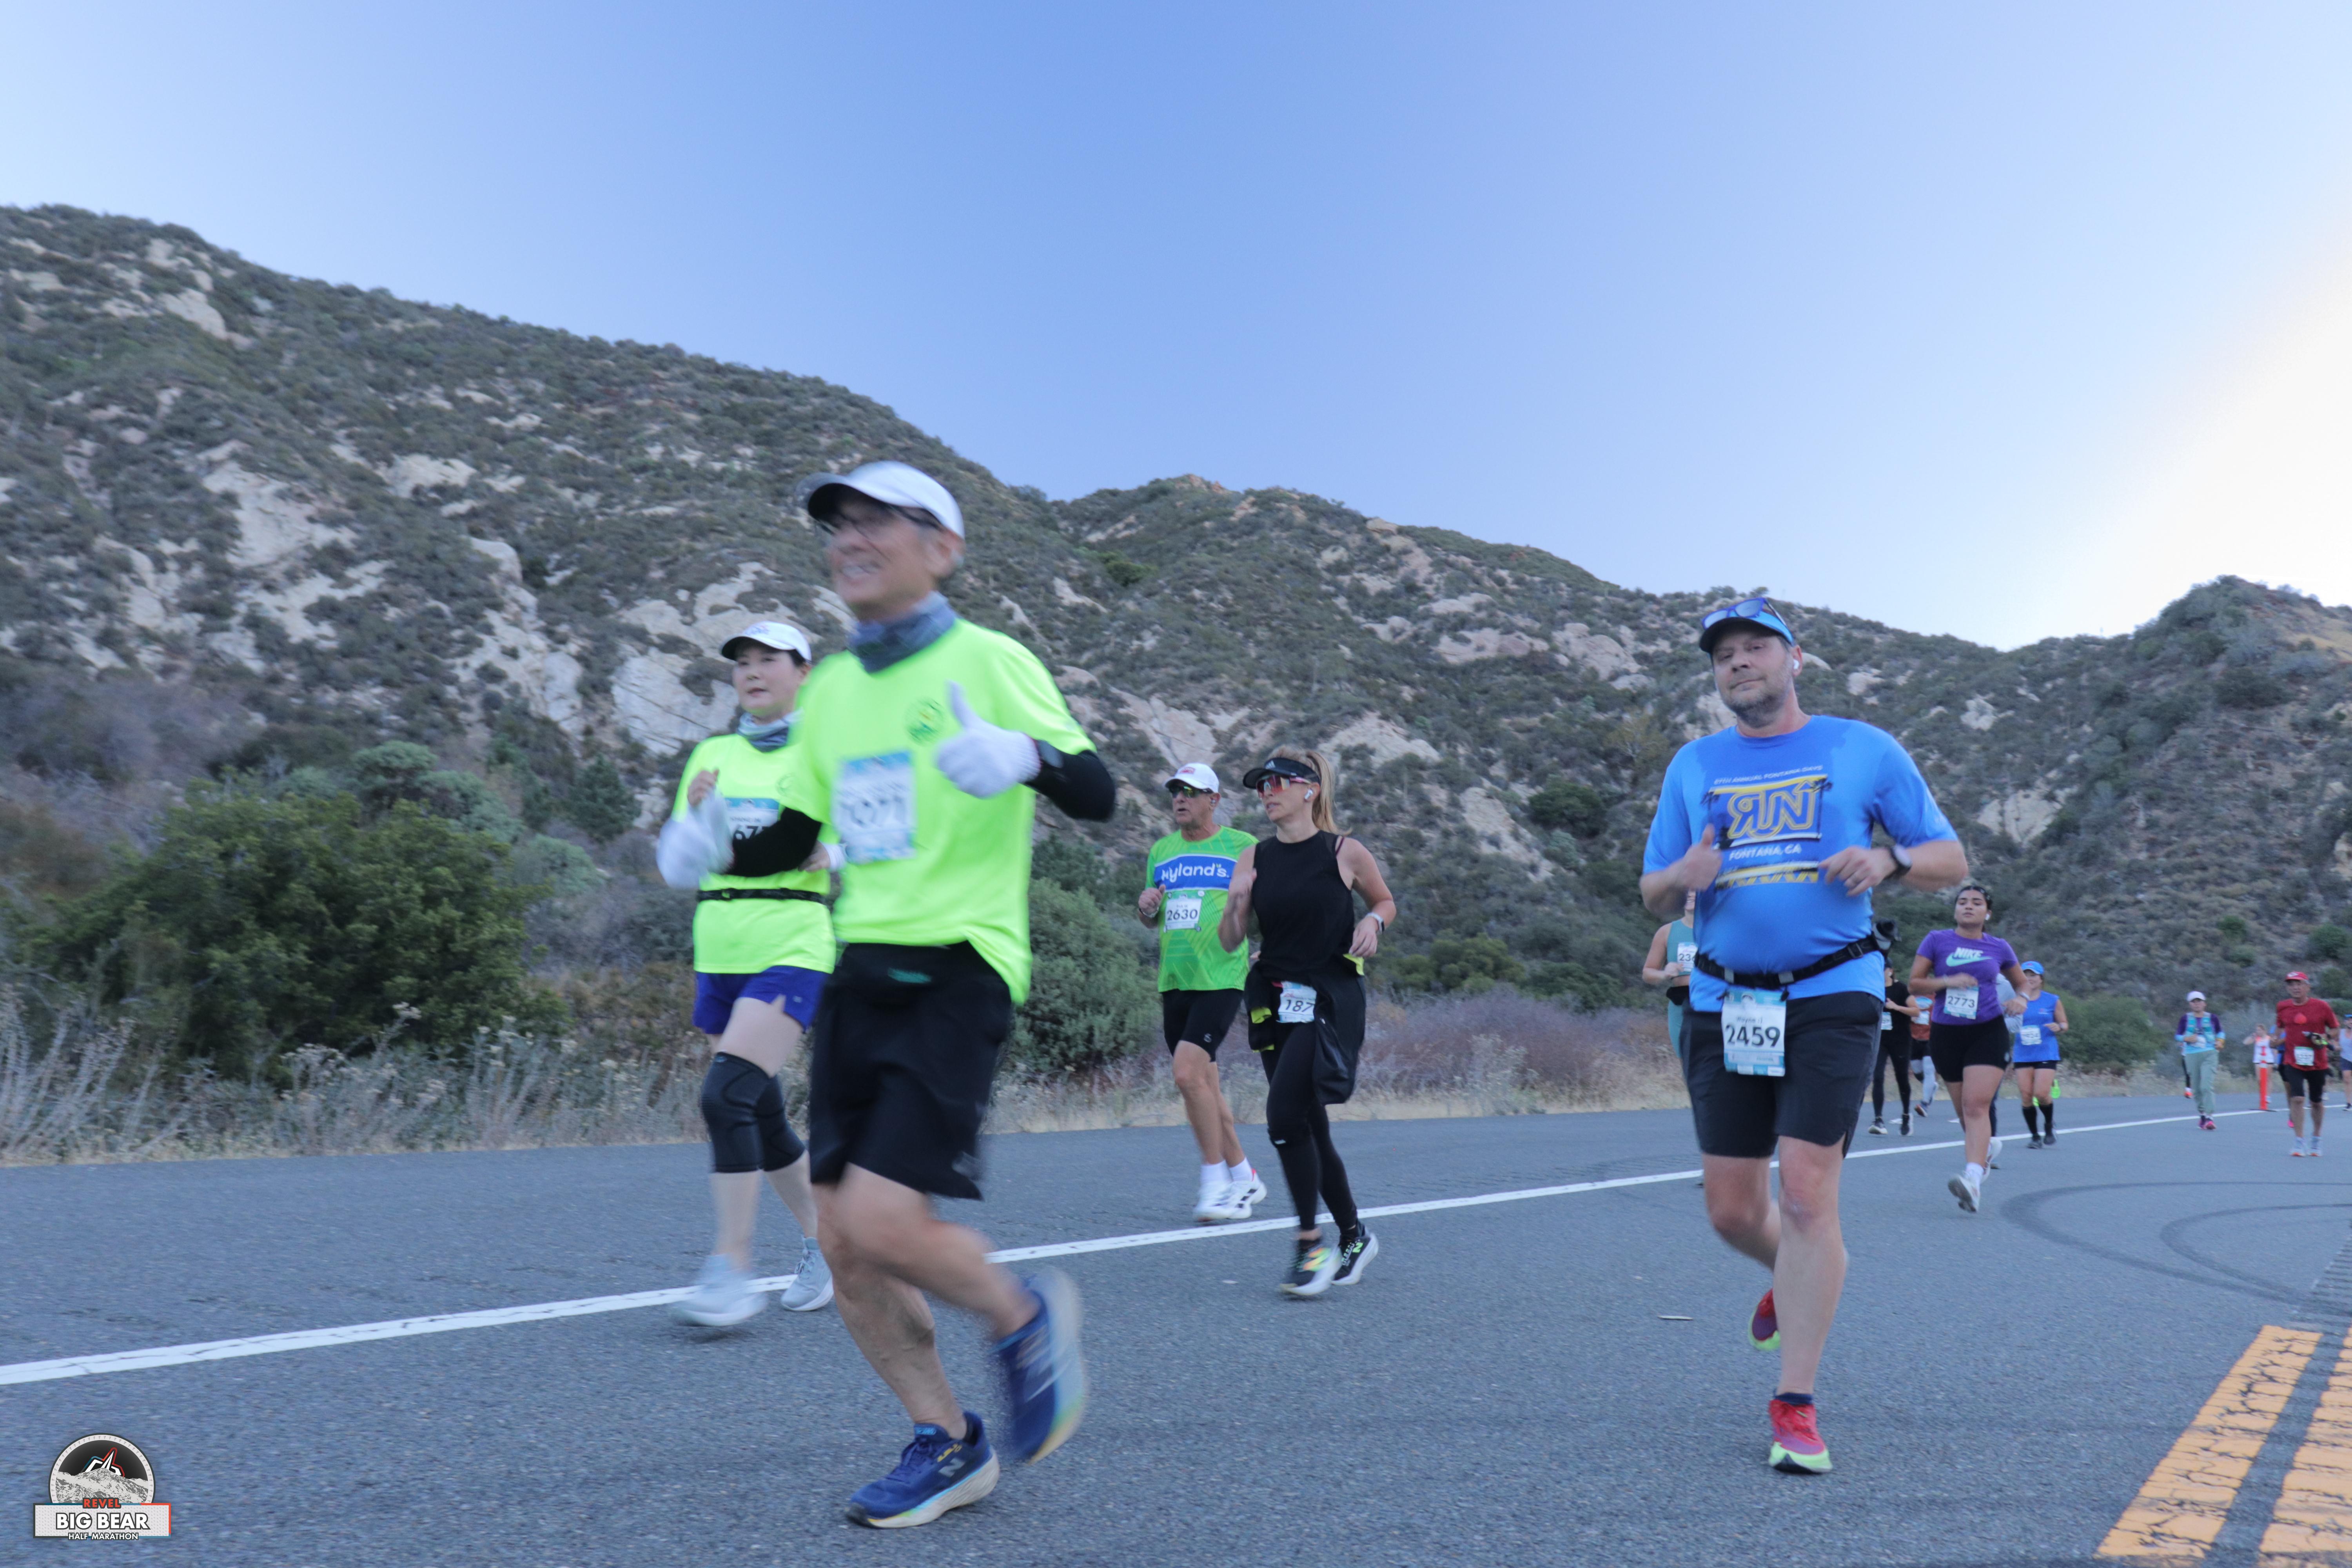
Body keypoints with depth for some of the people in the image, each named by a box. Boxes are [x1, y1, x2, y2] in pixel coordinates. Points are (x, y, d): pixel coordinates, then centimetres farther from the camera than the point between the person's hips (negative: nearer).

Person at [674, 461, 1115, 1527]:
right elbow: (792, 838, 21)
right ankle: (948, 1444, 25)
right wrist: (717, 850, 1)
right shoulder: (830, 687, 14)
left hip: (957, 971, -6)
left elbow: (1099, 798, -12)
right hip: (859, 971, 7)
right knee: (843, 1241, 5)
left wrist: (1024, 755, -33)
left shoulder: (987, 662, -5)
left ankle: (1024, 1319, 15)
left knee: (884, 1222, -16)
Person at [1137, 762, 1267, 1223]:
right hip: (1174, 981, 6)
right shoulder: (1161, 851, 14)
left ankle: (1216, 1182, -8)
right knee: (1203, 1083, 9)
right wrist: (1146, 905, 0)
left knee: (1187, 1072, -19)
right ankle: (1244, 1178, 23)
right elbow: (1152, 919, 23)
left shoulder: (1242, 846, 0)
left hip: (1221, 979, -6)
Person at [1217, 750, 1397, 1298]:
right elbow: (1230, 941, 5)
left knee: (1285, 1116, -18)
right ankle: (1356, 1237, 28)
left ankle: (1311, 1242, -3)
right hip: (1273, 1001, 5)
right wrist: (1235, 907, -15)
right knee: (1309, 1128, 10)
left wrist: (1372, 922, -9)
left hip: (1330, 1000, -5)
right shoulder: (1254, 859, 6)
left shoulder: (1345, 853, -3)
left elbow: (1385, 901, 13)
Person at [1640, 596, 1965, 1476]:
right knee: (1732, 1210, 5)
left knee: (1808, 1194, -11)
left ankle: (1796, 1405, 1)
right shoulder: (1694, 767, 13)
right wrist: (1682, 876, -9)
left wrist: (1887, 860, -14)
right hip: (1724, 1003, 3)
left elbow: (1951, 861, 8)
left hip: (1832, 998, -3)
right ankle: (1797, 1279, 40)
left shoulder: (1864, 750, 6)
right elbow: (1652, 895, 15)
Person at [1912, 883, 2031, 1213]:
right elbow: (1915, 984, 0)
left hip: (1988, 1033, -1)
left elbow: (2022, 984, 21)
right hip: (1946, 1035, 1)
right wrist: (1948, 981, -17)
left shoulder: (1998, 948, 7)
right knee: (1965, 1110, 10)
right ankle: (1988, 1147, 42)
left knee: (1976, 1105, -18)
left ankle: (1973, 1179, -28)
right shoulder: (1937, 941, 3)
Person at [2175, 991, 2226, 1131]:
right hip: (2192, 1055, 1)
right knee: (2197, 1087, 7)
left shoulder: (2212, 1018, 6)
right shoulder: (2186, 1018, 5)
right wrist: (2187, 1039, -12)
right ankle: (2202, 1113, 28)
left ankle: (2209, 1117, -21)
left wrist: (2220, 1041, 2)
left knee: (2207, 1086, -16)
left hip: (2209, 1054, -1)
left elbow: (2220, 1032, 22)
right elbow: (2177, 1035, 8)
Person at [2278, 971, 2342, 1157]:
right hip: (2293, 1063, 0)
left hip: (2318, 1063, 0)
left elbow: (2334, 1029, 4)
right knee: (2297, 1099, -13)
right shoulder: (2283, 1008, 1)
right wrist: (2280, 1040, 5)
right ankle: (2299, 1142, -9)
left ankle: (2316, 1140, 29)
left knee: (2317, 1102, 10)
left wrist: (2326, 1039, -14)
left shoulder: (2321, 1007, -6)